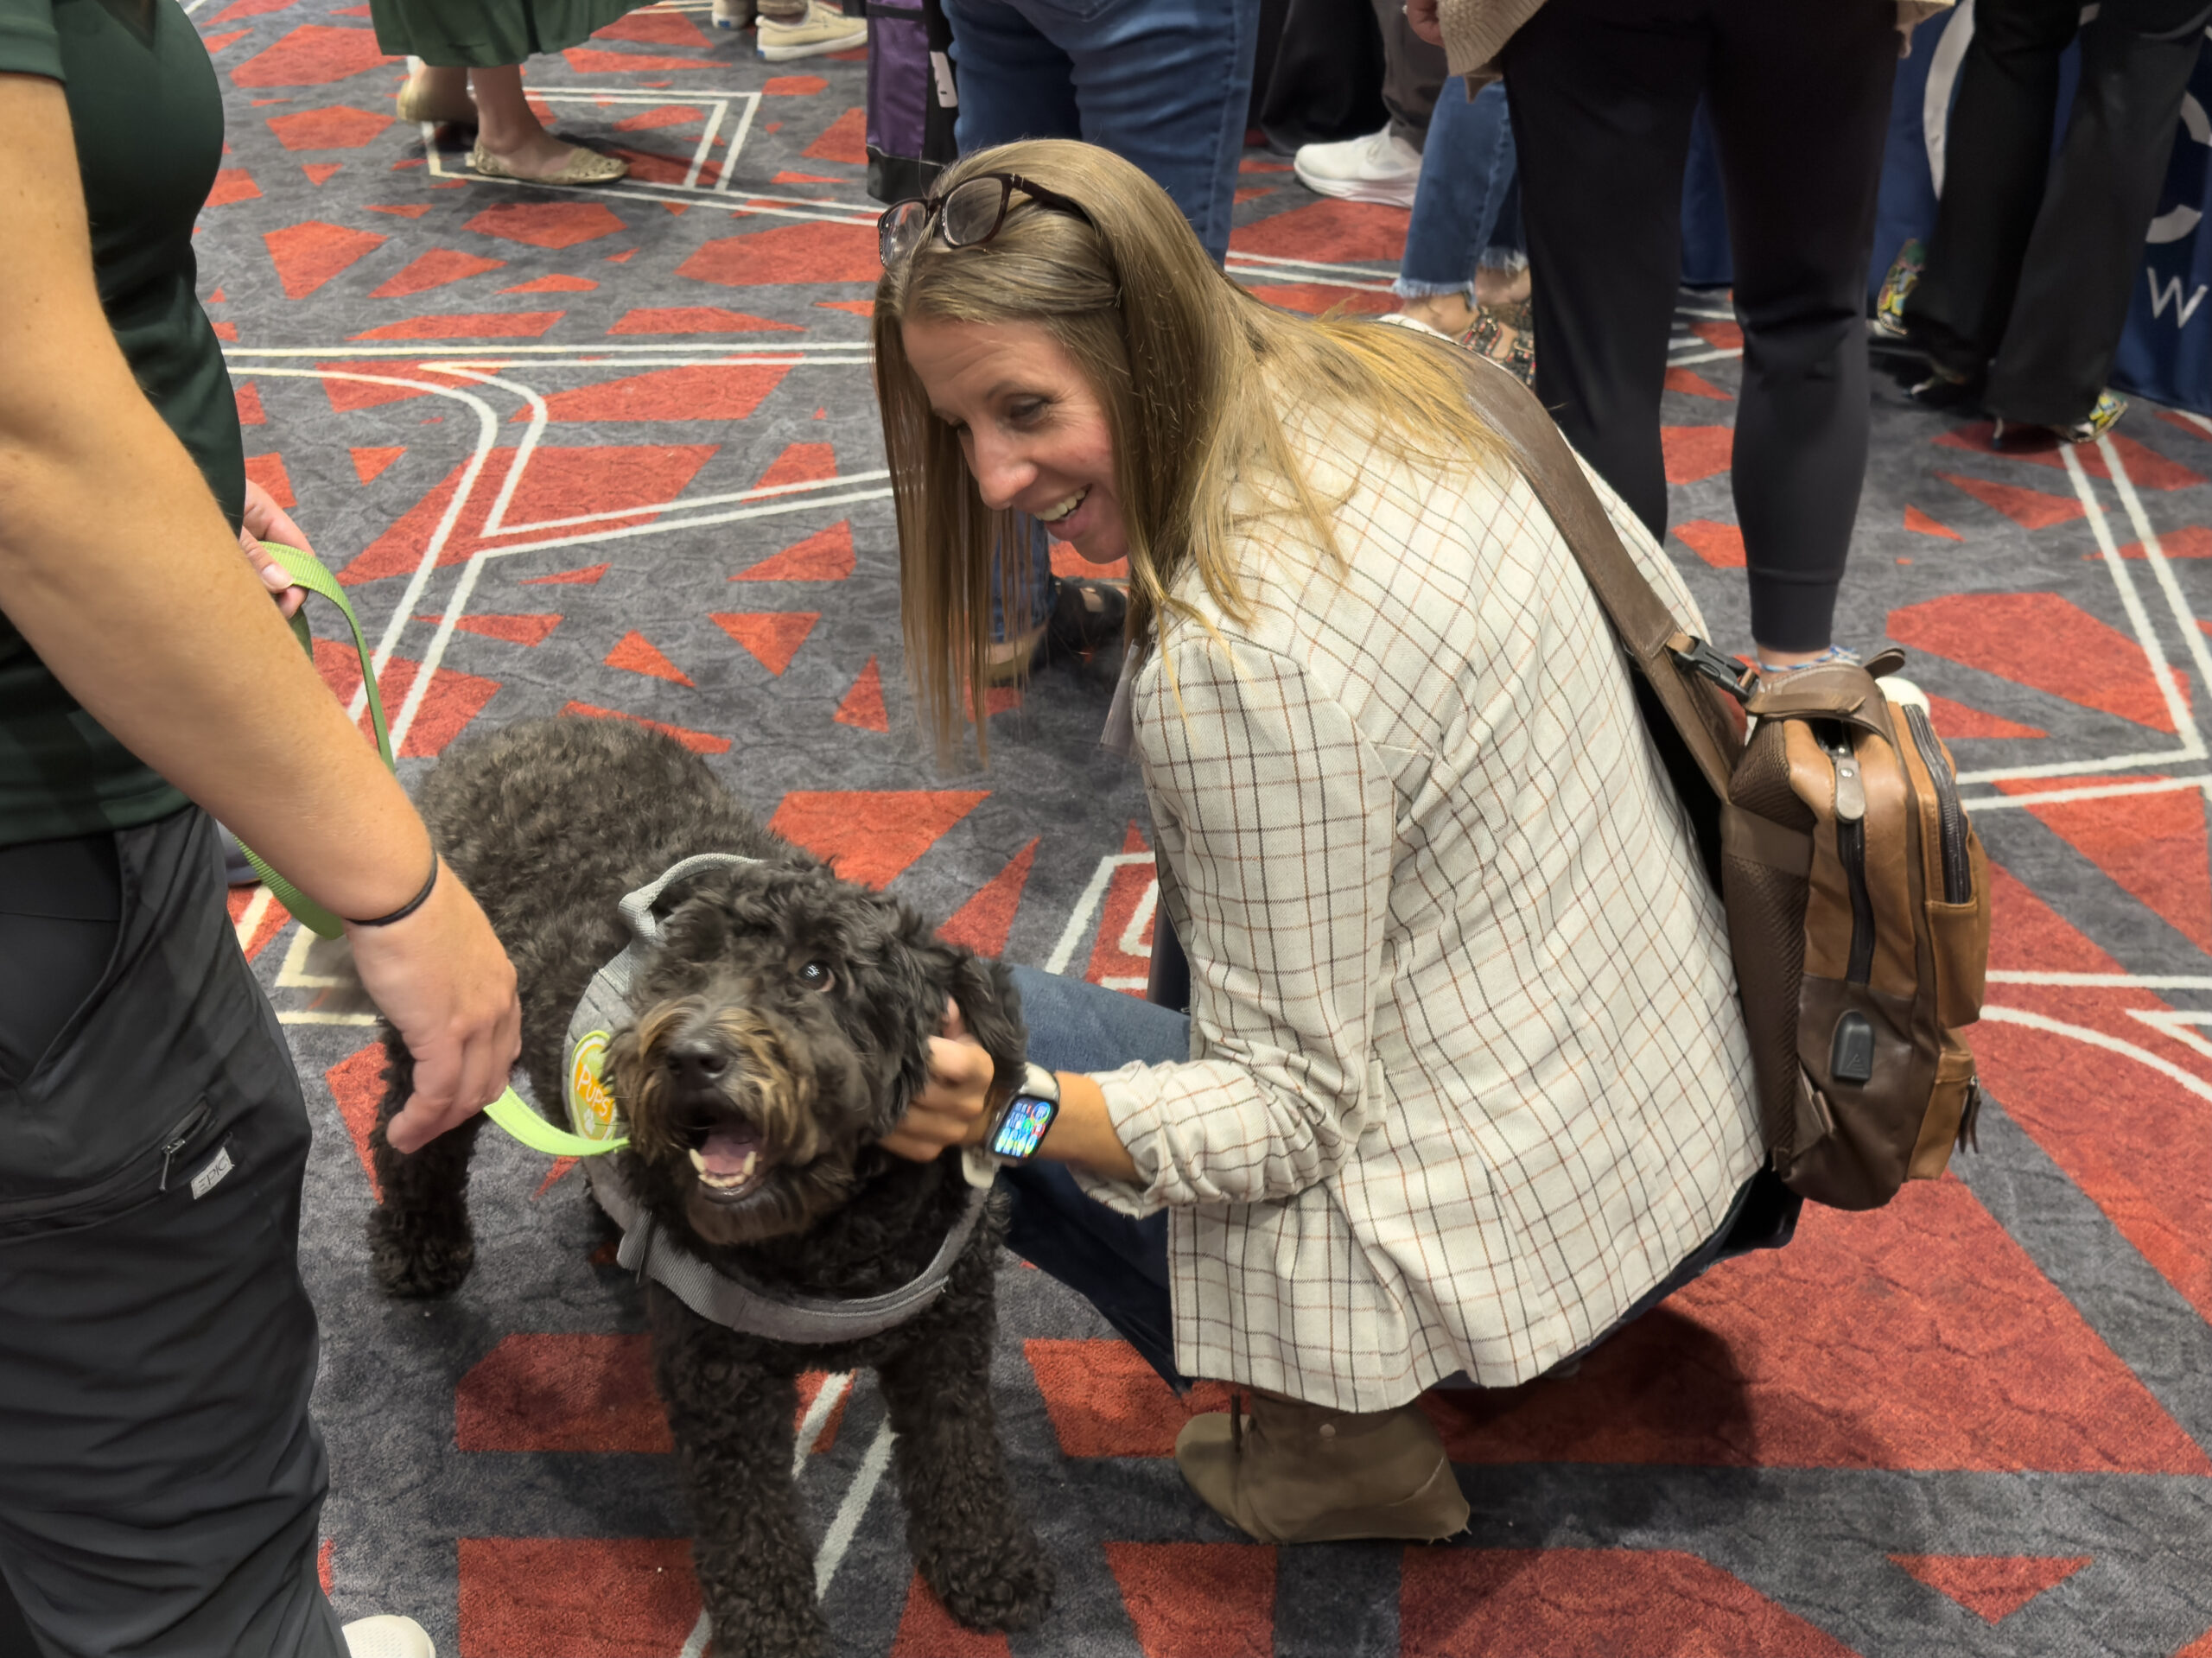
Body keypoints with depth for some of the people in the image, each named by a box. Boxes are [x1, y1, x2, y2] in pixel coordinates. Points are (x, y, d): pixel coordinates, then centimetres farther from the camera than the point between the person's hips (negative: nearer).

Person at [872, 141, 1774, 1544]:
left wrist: (1003, 1107, -32)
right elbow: (1669, 618, 12)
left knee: (938, 1045, -3)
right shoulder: (1395, 379, -3)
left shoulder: (1243, 661, -29)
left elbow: (1290, 1114, -21)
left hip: (1528, 1234, -9)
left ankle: (1332, 1434, 4)